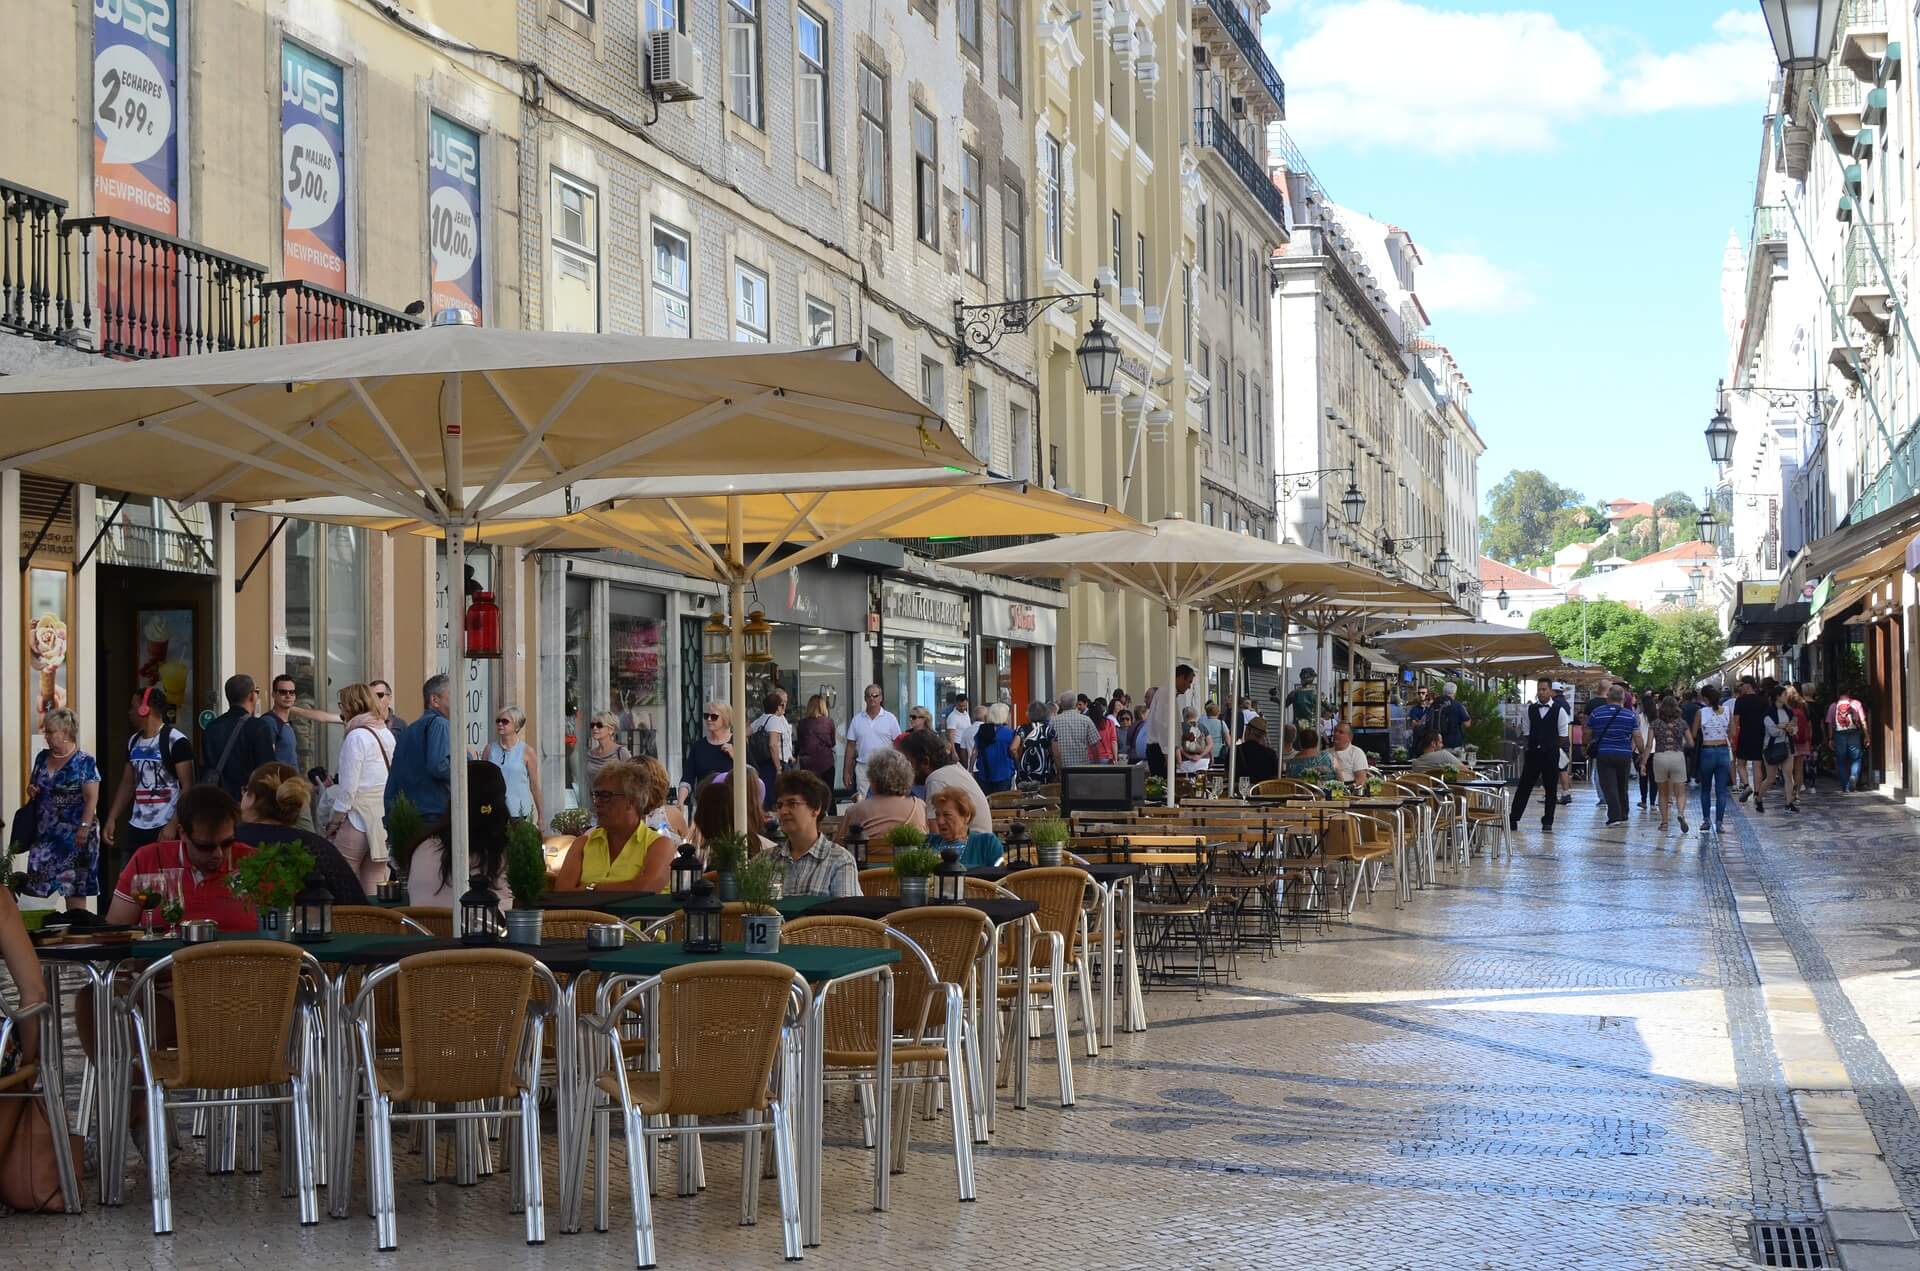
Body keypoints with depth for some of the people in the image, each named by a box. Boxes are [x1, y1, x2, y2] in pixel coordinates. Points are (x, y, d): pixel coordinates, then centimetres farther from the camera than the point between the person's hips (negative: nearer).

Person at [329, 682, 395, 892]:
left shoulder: (356, 736, -10)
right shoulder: (387, 734, 11)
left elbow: (349, 785, -13)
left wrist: (336, 819, -4)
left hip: (360, 815, -7)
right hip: (385, 817, 7)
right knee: (375, 887, 8)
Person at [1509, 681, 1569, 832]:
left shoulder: (1559, 710, -1)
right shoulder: (1530, 709, 6)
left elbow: (1563, 735, 1)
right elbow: (1526, 733, 10)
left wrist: (1563, 753, -2)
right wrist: (1525, 748, 3)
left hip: (1551, 755, -1)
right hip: (1533, 752, 2)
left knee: (1551, 789, 5)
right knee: (1524, 786, 2)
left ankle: (1547, 822, 14)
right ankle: (1513, 819, 4)